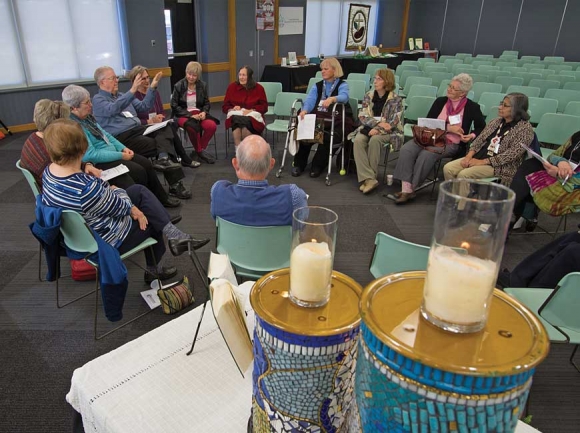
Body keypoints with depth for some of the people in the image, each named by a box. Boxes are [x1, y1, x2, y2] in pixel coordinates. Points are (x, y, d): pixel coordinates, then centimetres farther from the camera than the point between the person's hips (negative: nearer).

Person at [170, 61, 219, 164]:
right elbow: (174, 106, -4)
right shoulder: (178, 86, -3)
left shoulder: (203, 85, 8)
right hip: (183, 115, -3)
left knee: (212, 126, -27)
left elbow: (206, 103, 13)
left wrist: (204, 112, -9)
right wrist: (190, 115, -14)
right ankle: (200, 151, -8)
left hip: (199, 114, 4)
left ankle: (198, 151, -6)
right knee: (193, 127, -36)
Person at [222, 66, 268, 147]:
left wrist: (251, 110, -14)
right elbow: (225, 106, 13)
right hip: (235, 115, 1)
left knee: (245, 121, -38)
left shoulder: (258, 88, 6)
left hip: (253, 116, -1)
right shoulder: (232, 87, 10)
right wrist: (232, 109, -11)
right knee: (236, 119, -37)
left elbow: (264, 107, 3)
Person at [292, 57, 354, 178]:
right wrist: (304, 110, -23)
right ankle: (299, 164, -9)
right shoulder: (317, 86, 19)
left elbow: (343, 97, -18)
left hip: (338, 122, -4)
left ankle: (318, 166, -11)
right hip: (317, 119, 4)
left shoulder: (342, 85, 6)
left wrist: (332, 99, -40)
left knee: (326, 138, -32)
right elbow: (309, 100, 0)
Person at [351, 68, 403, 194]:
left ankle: (371, 176, -22)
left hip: (389, 132, -3)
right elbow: (362, 116, 1)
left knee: (374, 140, -35)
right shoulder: (368, 96, 8)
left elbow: (394, 122, -9)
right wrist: (379, 123, -15)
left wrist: (378, 129, -23)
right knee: (358, 140, -28)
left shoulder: (396, 99, -2)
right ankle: (368, 178, -35)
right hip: (369, 128, 3)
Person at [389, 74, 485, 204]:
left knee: (426, 155, -33)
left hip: (451, 143, -3)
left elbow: (481, 127, 13)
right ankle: (406, 189, -29)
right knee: (406, 150, -25)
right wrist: (448, 127, -8)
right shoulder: (440, 101, 12)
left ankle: (410, 190, -20)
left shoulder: (472, 108, 3)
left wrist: (472, 135, -9)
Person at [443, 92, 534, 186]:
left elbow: (512, 154, -16)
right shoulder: (496, 121, 15)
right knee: (448, 168, -15)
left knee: (463, 174, -29)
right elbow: (479, 140, 12)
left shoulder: (525, 128, -7)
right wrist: (469, 156, -8)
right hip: (478, 157, 7)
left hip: (501, 166, -7)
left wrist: (483, 161, -20)